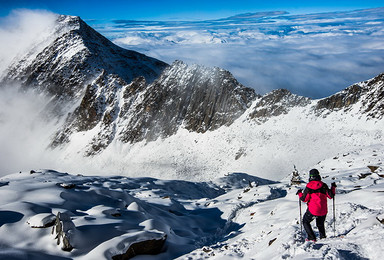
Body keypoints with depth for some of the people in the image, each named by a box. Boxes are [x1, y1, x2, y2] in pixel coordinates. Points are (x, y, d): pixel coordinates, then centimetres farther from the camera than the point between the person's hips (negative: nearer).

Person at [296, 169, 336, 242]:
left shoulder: (309, 186, -10)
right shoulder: (323, 185, -3)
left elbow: (304, 199, -8)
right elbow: (330, 196, 1)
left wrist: (299, 193, 11)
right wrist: (333, 187, 16)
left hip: (313, 210, -4)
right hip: (323, 211, 4)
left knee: (305, 222, 17)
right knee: (320, 224, 28)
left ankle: (312, 237, 8)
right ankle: (323, 237, 23)